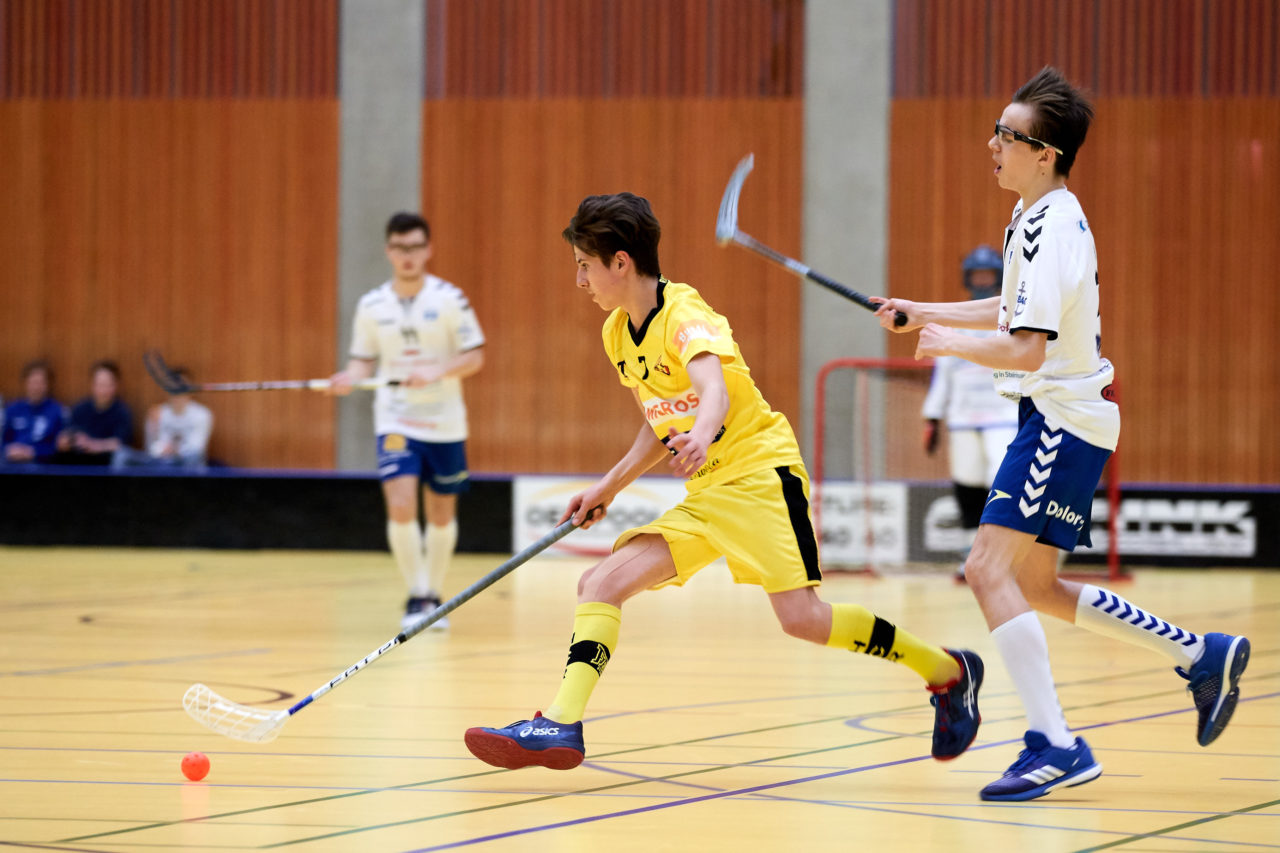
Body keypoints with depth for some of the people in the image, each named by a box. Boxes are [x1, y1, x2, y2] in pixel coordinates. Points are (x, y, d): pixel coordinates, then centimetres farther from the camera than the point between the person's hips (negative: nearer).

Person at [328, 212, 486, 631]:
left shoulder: (449, 299, -7)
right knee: (401, 506, -17)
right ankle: (417, 596, -4)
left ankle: (435, 597, 26)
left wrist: (436, 372, -23)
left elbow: (475, 357, -6)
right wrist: (350, 377, -15)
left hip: (444, 422, 0)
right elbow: (364, 359, 8)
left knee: (442, 514, 9)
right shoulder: (372, 306, 0)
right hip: (396, 420, 0)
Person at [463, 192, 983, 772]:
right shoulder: (617, 332, 10)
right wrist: (608, 489, 20)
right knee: (601, 584, -8)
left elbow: (714, 387, -36)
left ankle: (949, 671, 0)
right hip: (704, 496, 8)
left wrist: (702, 434, -56)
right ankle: (561, 725, -17)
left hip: (759, 472, -8)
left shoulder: (683, 313, -15)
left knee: (802, 619, -18)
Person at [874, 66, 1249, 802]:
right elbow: (1016, 308, 28)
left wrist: (950, 343, -11)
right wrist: (925, 311, 23)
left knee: (991, 571, -15)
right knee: (1036, 588, 16)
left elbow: (1027, 348, -26)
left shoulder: (1052, 229, -20)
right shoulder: (1048, 217, 12)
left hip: (1065, 418, -10)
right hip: (1063, 416, 10)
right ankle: (1203, 657, 23)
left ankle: (1056, 747, -18)